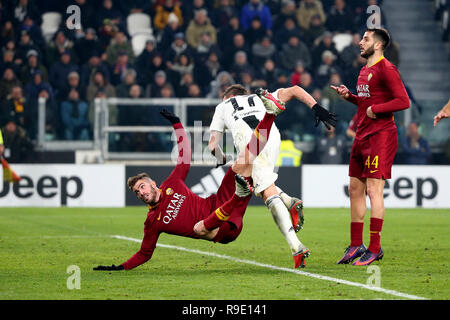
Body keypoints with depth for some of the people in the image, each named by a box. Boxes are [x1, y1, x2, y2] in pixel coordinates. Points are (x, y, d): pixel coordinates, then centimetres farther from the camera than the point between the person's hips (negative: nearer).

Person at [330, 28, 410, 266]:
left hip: (380, 135, -9)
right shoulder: (365, 71, 17)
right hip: (362, 135, 9)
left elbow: (403, 101, -17)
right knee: (355, 189, 9)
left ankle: (375, 248, -7)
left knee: (373, 189, -10)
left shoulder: (386, 69, -11)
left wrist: (375, 109, -18)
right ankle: (356, 245, 16)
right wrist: (349, 96, 11)